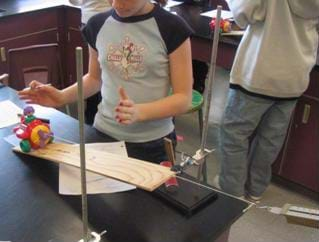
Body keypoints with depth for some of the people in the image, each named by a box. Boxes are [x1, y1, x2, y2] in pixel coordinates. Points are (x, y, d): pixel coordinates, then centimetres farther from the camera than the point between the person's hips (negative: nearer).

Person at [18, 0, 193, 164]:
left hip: (153, 144, -3)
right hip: (103, 135, 4)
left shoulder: (172, 27, -12)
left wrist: (139, 112, -29)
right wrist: (62, 97, -4)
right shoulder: (98, 25, 0)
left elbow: (183, 99, -12)